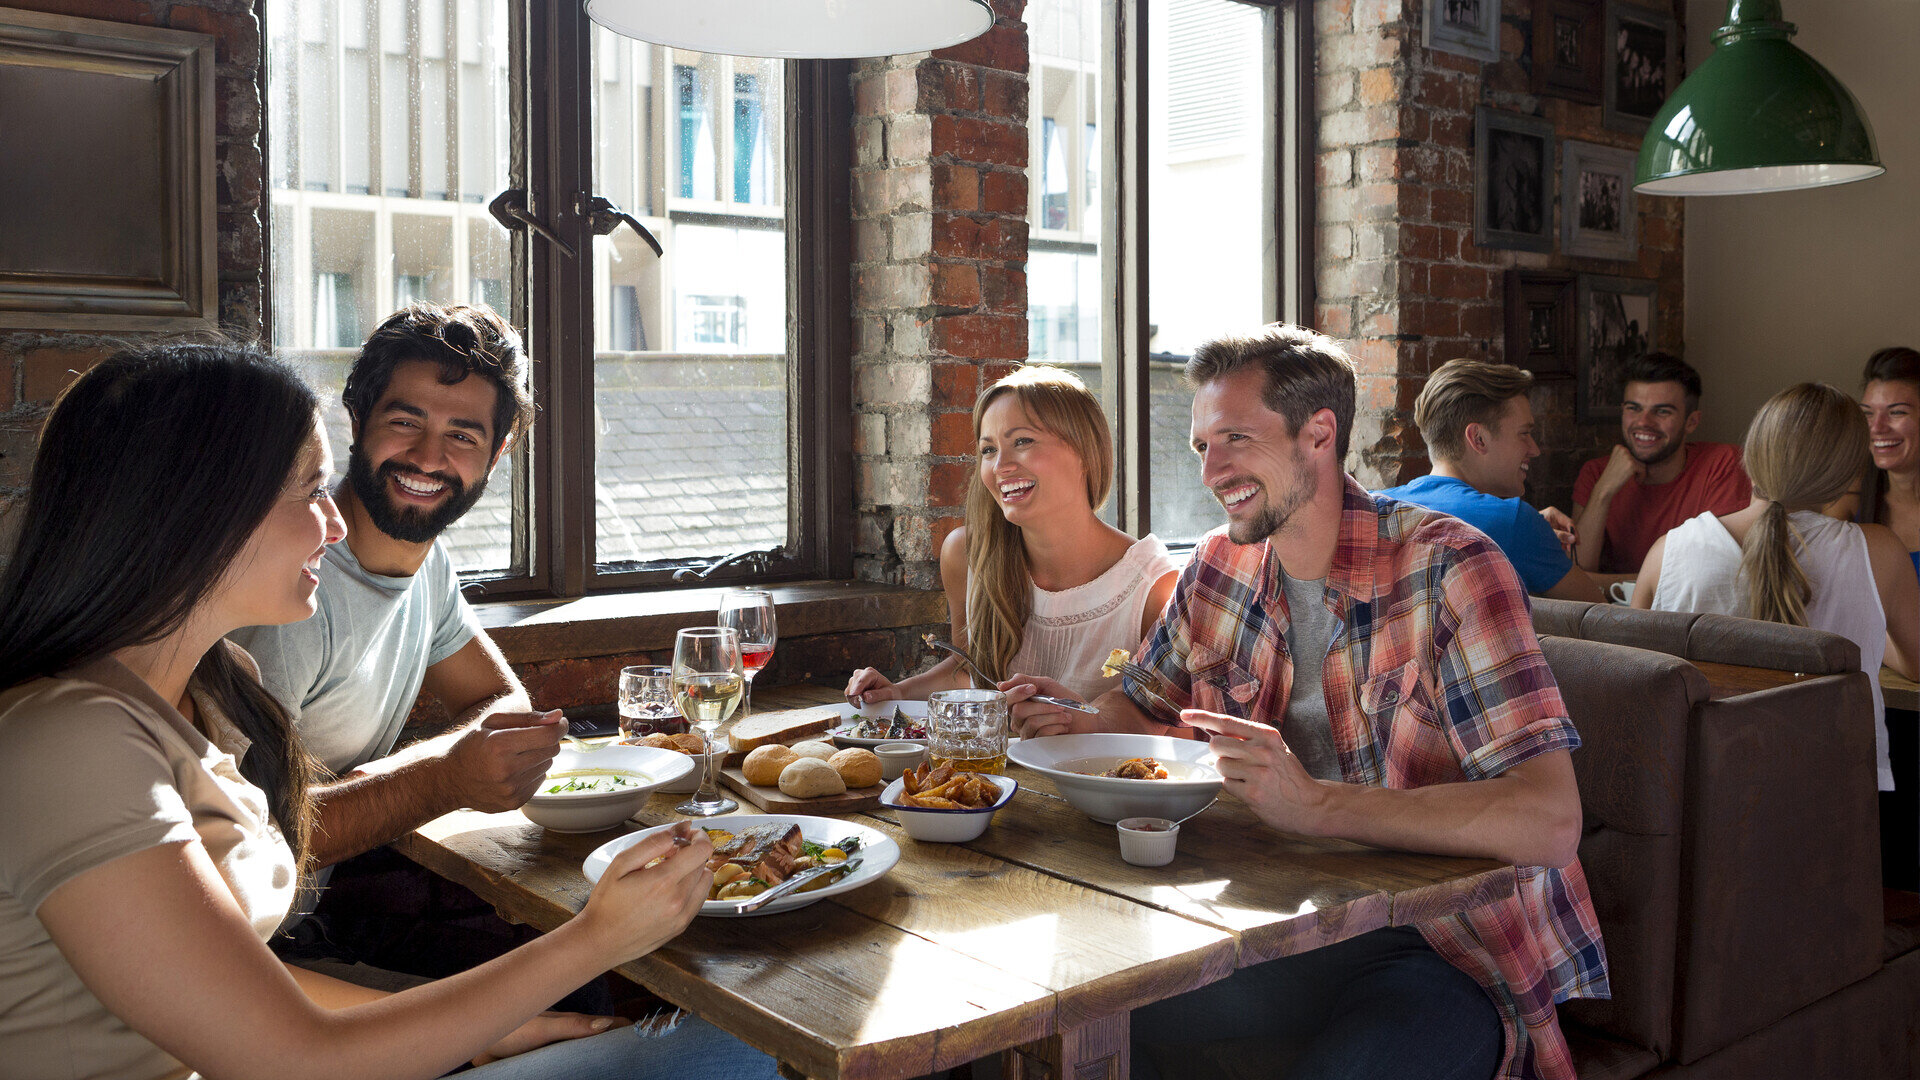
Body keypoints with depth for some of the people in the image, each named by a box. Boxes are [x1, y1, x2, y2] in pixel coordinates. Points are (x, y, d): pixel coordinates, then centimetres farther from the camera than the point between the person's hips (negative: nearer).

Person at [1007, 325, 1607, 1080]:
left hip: (1450, 953, -5)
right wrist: (1078, 728, -6)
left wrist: (1316, 805, -36)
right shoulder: (1219, 568, 3)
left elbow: (1550, 823, -25)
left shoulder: (1448, 570, -16)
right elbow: (1149, 710, 19)